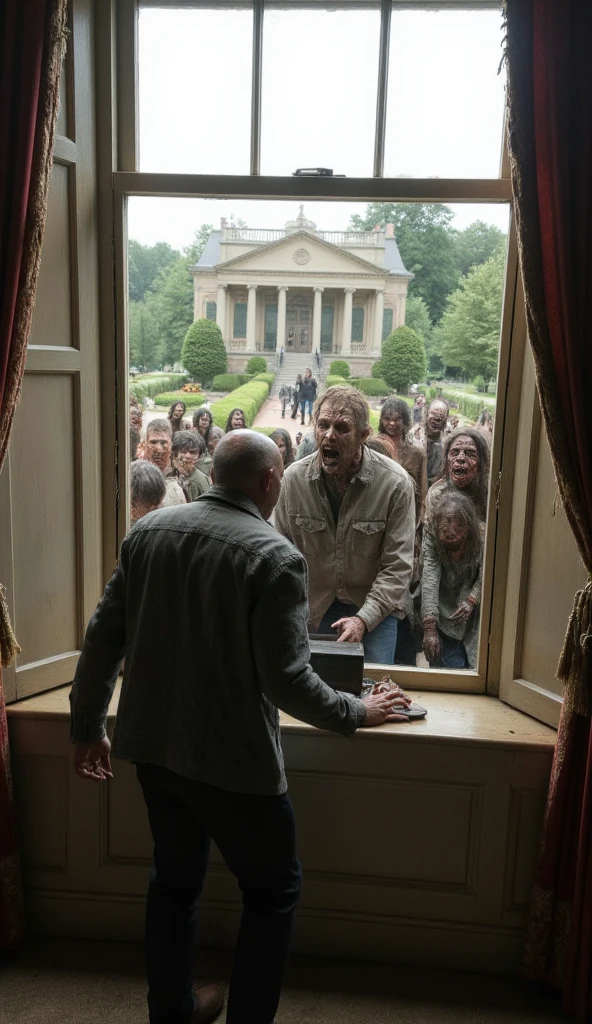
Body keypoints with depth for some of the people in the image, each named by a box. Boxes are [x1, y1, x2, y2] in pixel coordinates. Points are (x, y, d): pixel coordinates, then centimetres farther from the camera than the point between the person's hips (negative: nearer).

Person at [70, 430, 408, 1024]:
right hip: (232, 758, -6)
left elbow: (102, 638, 0)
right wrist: (356, 714, -3)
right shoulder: (274, 556, -19)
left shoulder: (148, 530, -3)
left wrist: (87, 728, 11)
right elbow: (286, 679, -20)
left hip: (152, 745, 6)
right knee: (273, 892, 18)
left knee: (173, 879, 26)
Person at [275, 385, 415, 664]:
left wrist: (364, 619, -25)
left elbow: (397, 567, -16)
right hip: (312, 608, 2)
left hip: (376, 608, -2)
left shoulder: (396, 483, -19)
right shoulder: (294, 478, -11)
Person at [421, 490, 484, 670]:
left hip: (474, 619, 1)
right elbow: (429, 580, -25)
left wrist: (472, 600, -31)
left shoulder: (483, 535, -15)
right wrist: (429, 627, -33)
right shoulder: (431, 536, -17)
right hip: (445, 619, -1)